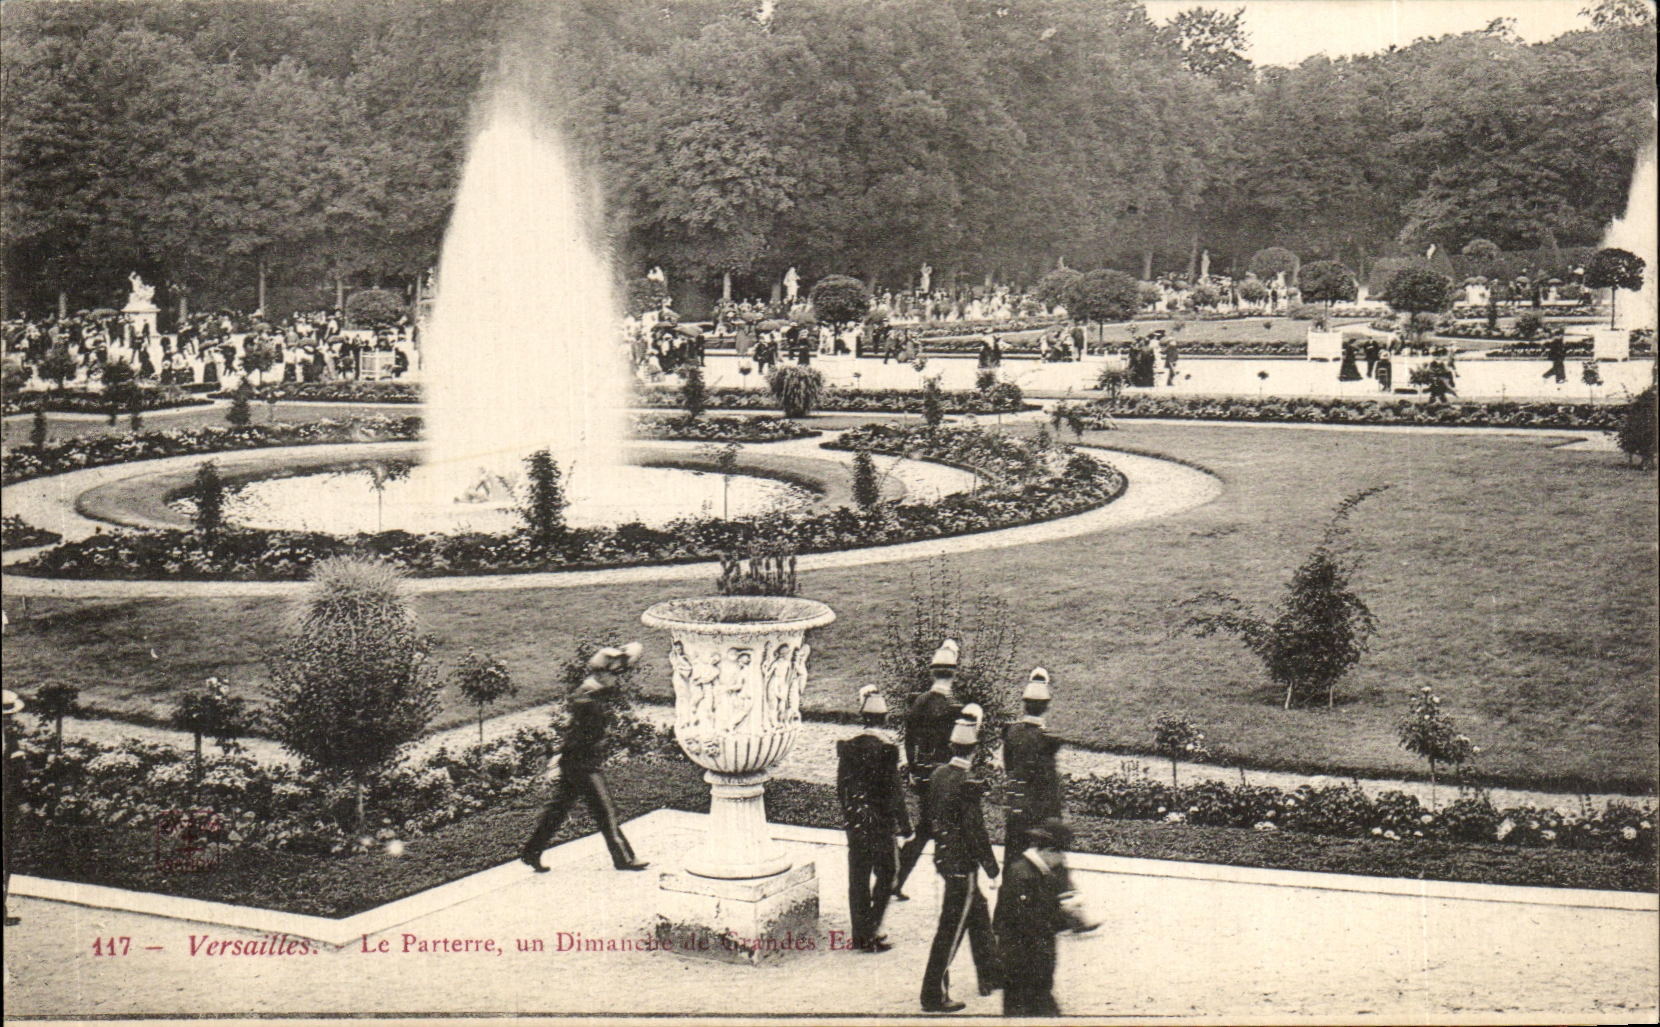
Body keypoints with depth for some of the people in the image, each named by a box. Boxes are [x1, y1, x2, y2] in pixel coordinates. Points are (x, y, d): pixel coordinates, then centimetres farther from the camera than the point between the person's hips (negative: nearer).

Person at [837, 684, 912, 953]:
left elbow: (841, 785, 6)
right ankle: (871, 932, 4)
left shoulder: (847, 746, -1)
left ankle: (860, 934, 18)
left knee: (858, 877, 11)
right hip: (880, 822, -5)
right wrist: (904, 825, -4)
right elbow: (894, 792, -13)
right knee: (885, 873, 9)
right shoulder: (887, 750, -15)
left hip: (855, 822, 5)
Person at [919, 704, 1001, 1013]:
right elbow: (976, 831, -20)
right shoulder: (966, 785, -24)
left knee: (978, 916, 23)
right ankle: (934, 996, 7)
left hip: (944, 858, 9)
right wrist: (992, 867, -9)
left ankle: (990, 977, 37)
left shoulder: (938, 776, 1)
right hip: (962, 865, -9)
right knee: (950, 930, 0)